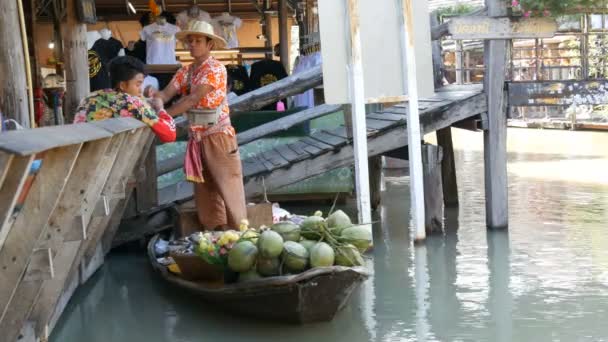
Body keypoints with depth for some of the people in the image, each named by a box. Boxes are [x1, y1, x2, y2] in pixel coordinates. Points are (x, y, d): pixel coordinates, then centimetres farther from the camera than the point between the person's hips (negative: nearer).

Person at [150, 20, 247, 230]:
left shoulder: (216, 69, -13)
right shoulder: (185, 72, 10)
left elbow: (193, 98, -22)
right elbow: (167, 94, -3)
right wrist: (153, 96, -26)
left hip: (219, 136, -7)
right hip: (197, 138, 7)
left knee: (228, 187, -5)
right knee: (204, 189, 10)